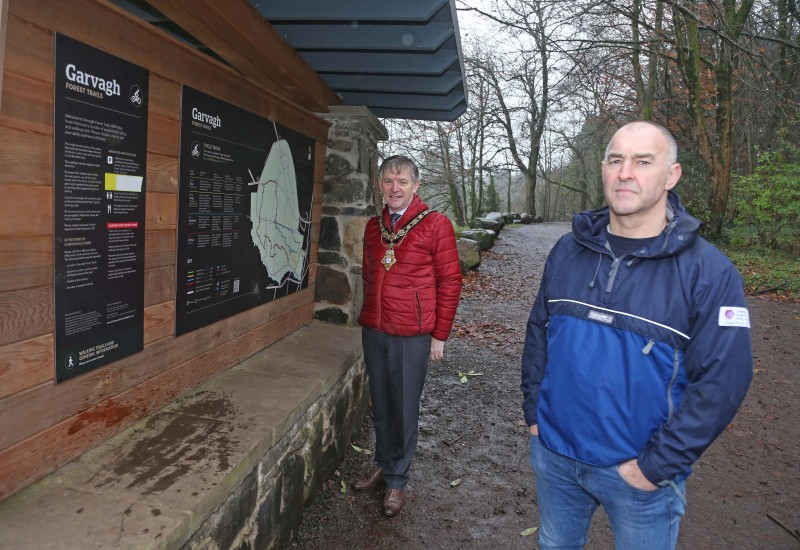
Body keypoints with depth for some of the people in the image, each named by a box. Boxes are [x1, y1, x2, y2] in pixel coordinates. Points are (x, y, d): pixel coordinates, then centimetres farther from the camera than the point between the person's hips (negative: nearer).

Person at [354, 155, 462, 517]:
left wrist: (439, 335, -6)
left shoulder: (435, 224, -8)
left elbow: (450, 281, -7)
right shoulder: (373, 227, 9)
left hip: (412, 336, -5)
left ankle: (397, 480, 24)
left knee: (404, 409, 6)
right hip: (373, 332, 5)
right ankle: (383, 465, 36)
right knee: (380, 405, 16)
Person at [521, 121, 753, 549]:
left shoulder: (709, 271, -14)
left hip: (639, 476, -3)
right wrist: (533, 412, 3)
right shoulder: (567, 250, -2)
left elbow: (721, 382, -15)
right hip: (552, 454, 4)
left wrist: (655, 466, -15)